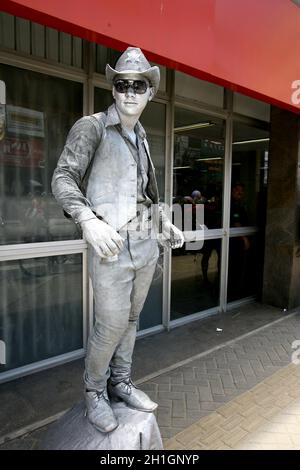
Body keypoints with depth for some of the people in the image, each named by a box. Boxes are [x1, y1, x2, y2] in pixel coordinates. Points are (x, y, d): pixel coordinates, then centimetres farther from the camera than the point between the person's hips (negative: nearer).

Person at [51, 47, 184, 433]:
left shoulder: (140, 135, 16)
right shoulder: (91, 127, -5)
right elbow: (63, 179, -14)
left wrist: (163, 222, 20)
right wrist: (87, 219, -30)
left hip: (146, 244, 7)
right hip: (112, 247, -6)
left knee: (130, 318, 14)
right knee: (111, 324, -2)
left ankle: (121, 383, 32)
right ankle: (94, 392, 24)